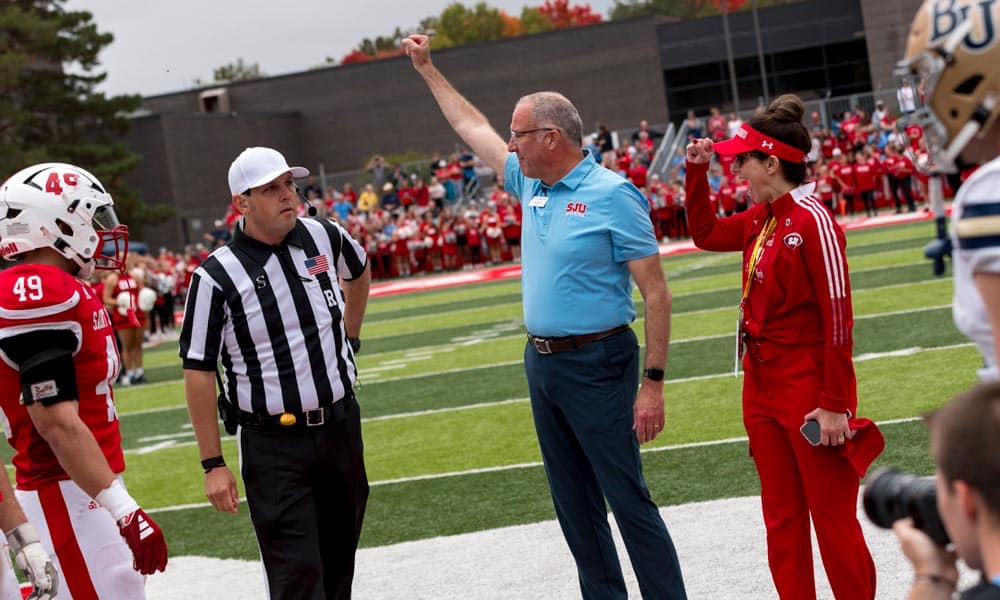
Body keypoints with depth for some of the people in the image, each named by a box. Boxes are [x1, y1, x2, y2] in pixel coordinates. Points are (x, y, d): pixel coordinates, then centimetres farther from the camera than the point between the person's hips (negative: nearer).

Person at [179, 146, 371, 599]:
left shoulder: (323, 237, 1)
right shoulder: (217, 276, -13)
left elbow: (359, 270, 27)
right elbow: (199, 372, -10)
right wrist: (213, 464, -11)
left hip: (341, 425, 5)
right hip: (273, 445, -5)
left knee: (338, 563, 16)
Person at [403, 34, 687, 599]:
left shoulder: (612, 193, -13)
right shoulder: (531, 184, 9)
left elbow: (656, 292, -15)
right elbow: (473, 126, 26)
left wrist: (654, 383, -19)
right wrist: (427, 68, 31)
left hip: (597, 363, -8)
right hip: (542, 362, 8)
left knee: (628, 499, -7)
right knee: (575, 504, 12)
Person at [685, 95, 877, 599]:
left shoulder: (811, 220, -16)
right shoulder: (761, 220, 7)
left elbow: (837, 315, -18)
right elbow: (706, 234, 26)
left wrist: (835, 404, -19)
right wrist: (696, 171, 14)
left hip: (809, 388, -8)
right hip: (762, 386, 8)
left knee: (833, 519, 0)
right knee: (781, 519, 14)